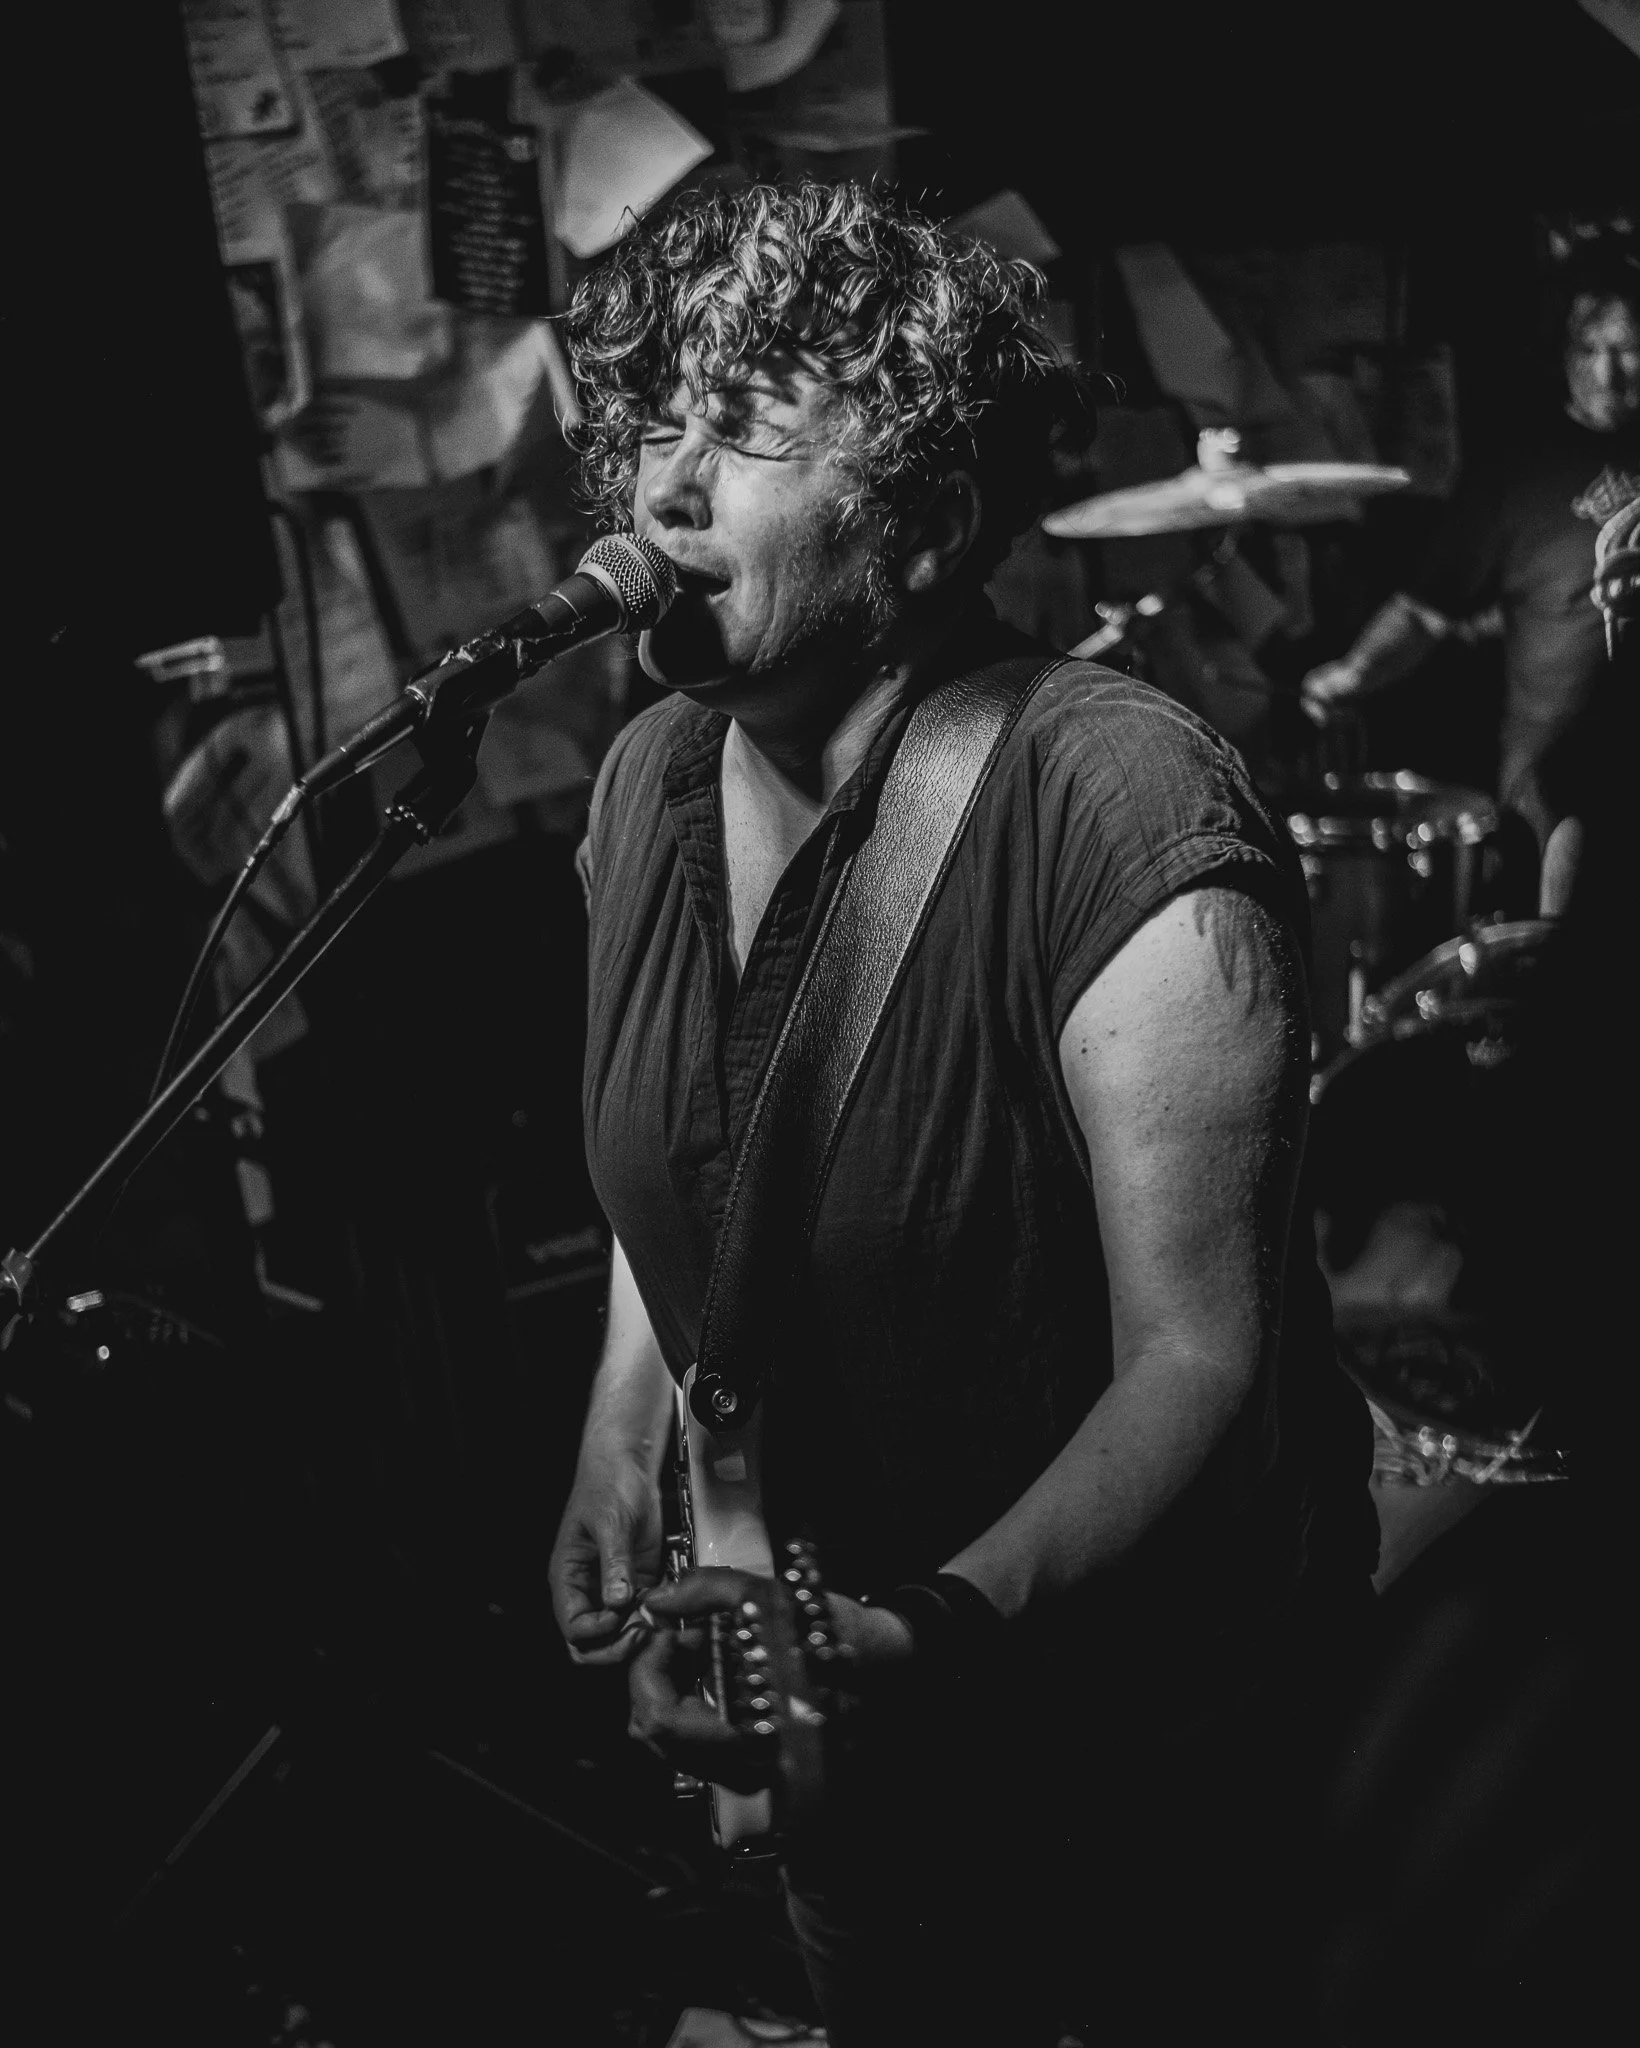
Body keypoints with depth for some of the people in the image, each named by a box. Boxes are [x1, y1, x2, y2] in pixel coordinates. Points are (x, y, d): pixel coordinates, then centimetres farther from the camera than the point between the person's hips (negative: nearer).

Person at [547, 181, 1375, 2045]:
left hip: (1120, 1678, -6)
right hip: (811, 1654, 7)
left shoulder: (1127, 823, -29)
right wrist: (622, 1440, -4)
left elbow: (1197, 1362, -28)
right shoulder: (649, 777, -5)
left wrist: (936, 1632, -39)